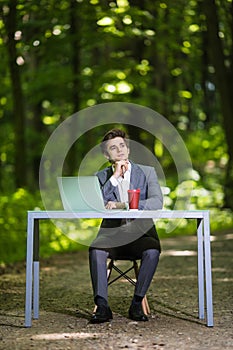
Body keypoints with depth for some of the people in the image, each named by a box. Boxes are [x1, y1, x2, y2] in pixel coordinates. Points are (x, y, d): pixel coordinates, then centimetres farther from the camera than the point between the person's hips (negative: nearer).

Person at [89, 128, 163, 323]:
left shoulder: (147, 172, 8)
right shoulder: (101, 177, 11)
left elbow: (157, 202, -9)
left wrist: (123, 205, -21)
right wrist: (114, 177, -10)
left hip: (140, 234, 0)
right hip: (112, 233, 1)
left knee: (153, 251, -33)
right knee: (96, 250, -31)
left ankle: (137, 304, -19)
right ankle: (102, 306, -26)